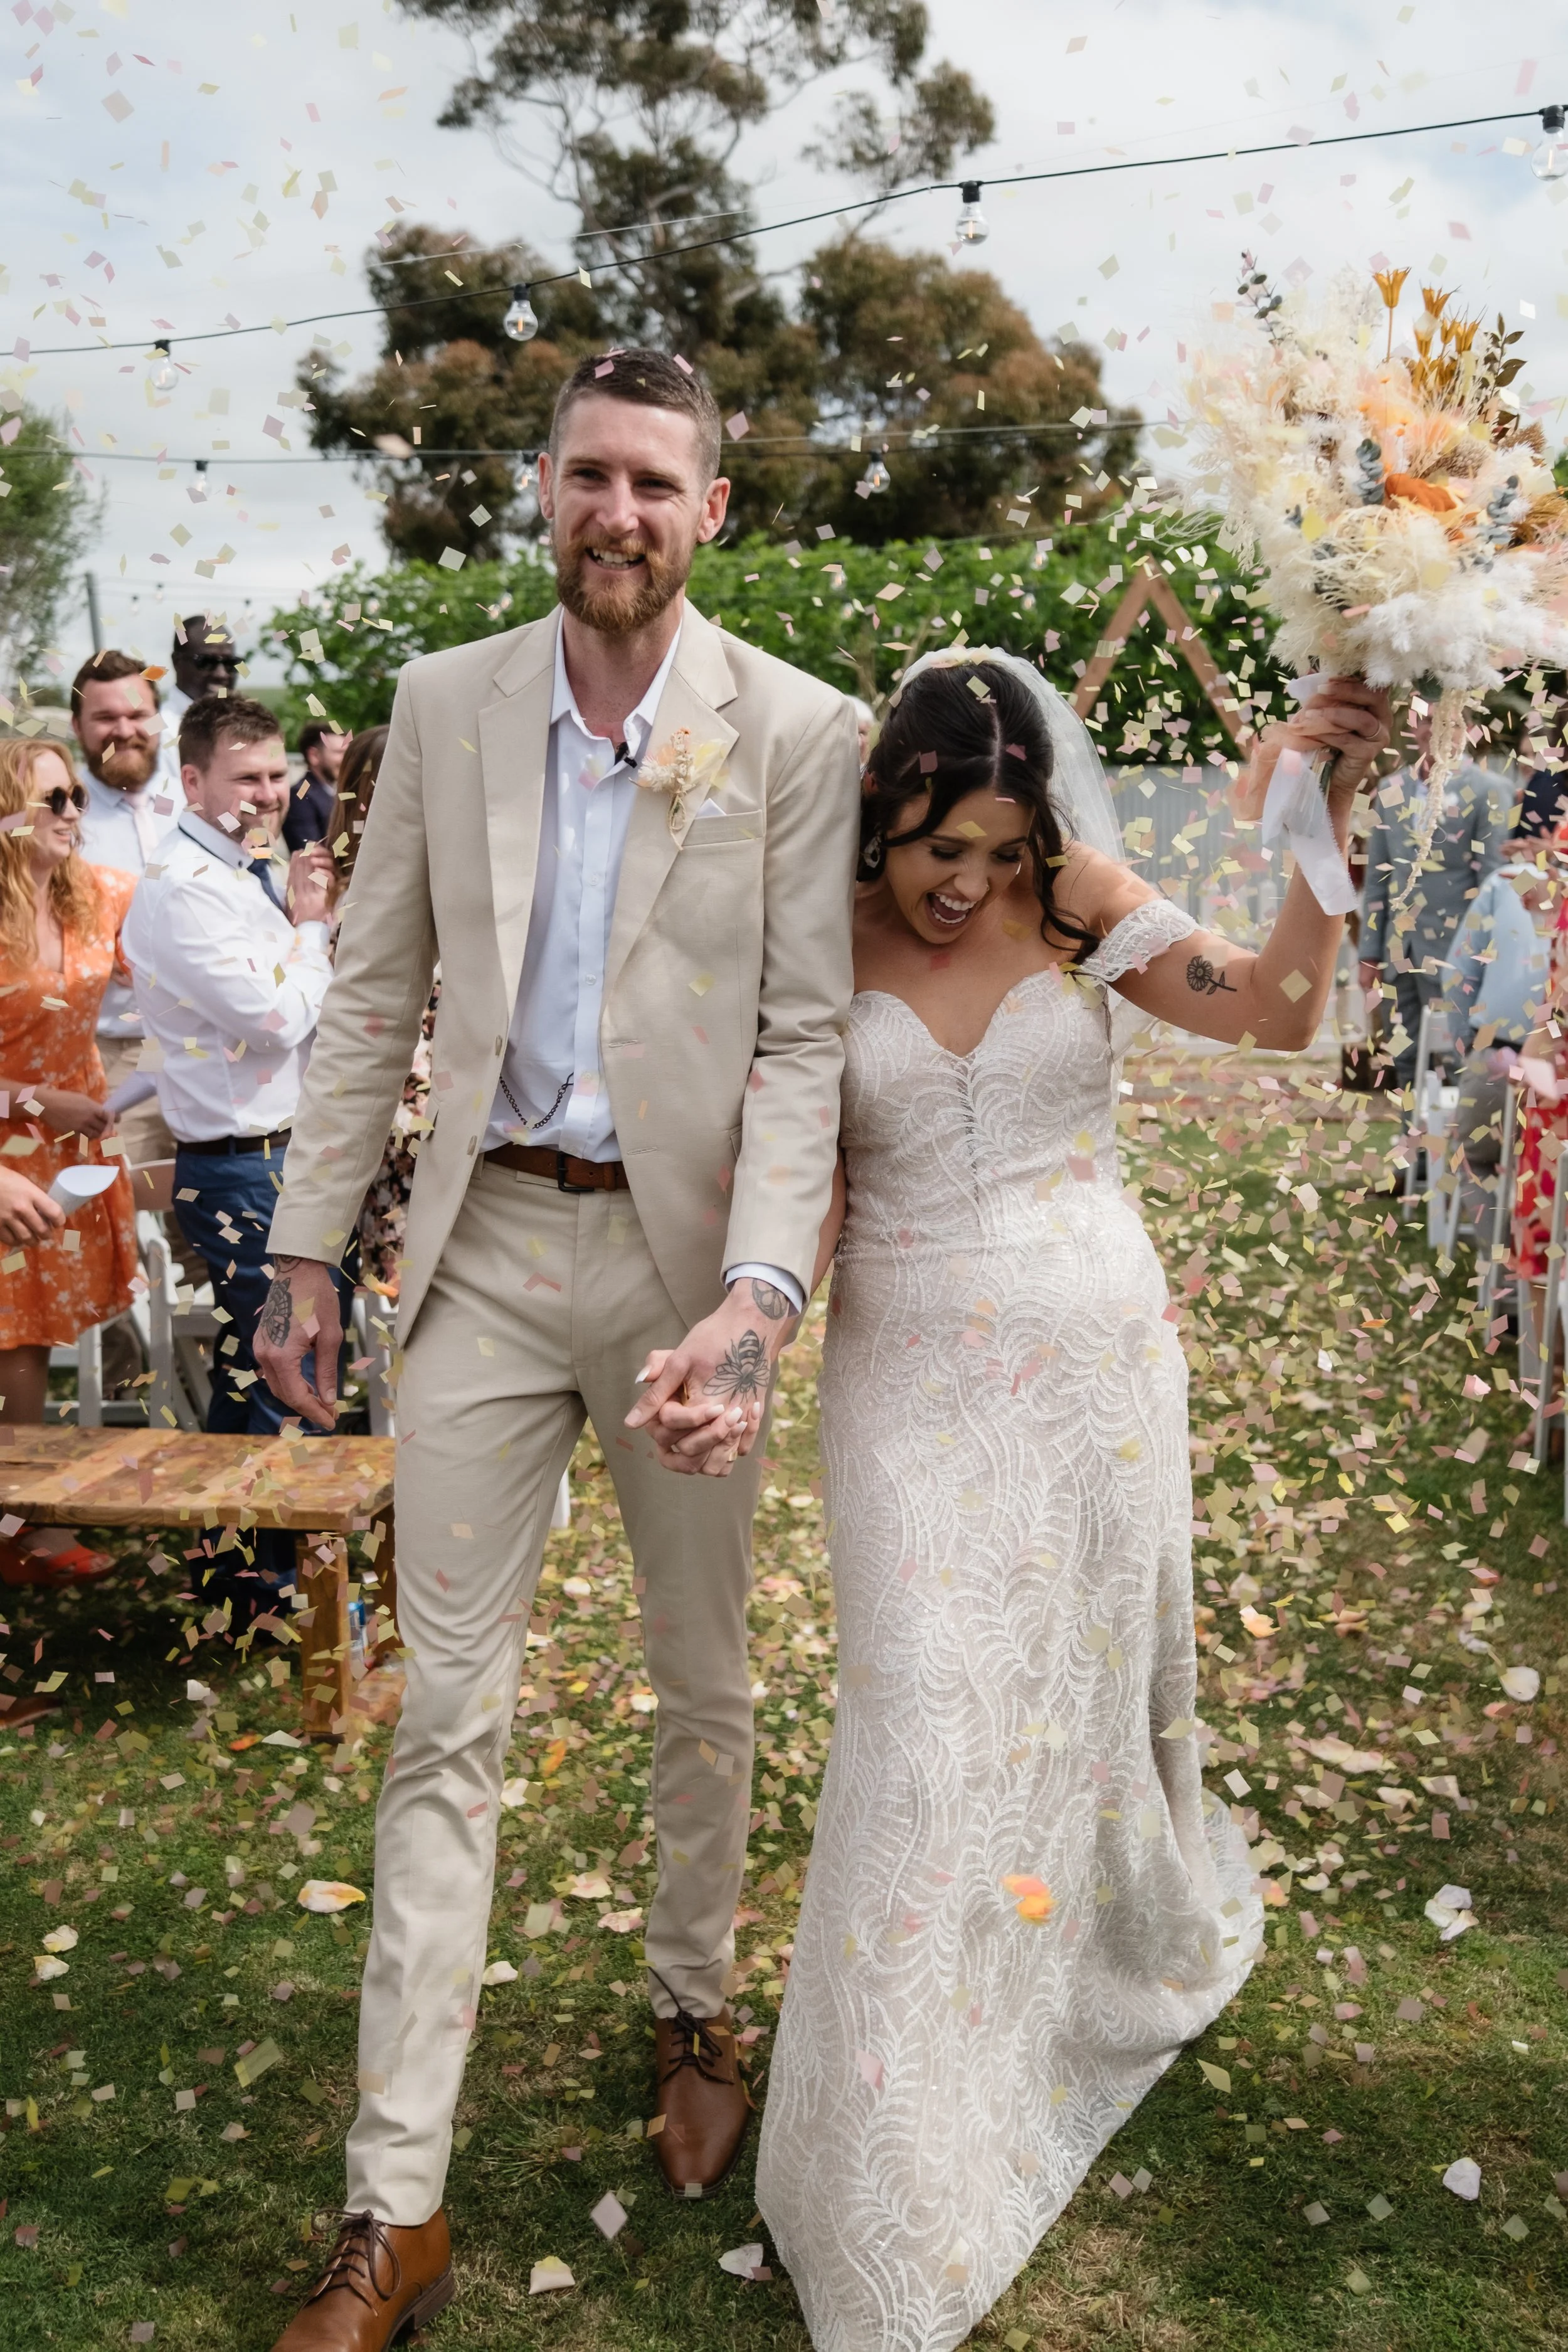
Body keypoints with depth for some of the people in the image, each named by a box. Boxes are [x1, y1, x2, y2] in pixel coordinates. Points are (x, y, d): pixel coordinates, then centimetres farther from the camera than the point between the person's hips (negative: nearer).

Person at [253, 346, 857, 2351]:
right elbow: (372, 995, 6)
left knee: (703, 1688, 15)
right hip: (483, 1247, 2)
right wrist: (306, 1245, 3)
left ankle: (691, 2014, 42)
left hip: (682, 1247, -1)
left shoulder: (800, 736, -6)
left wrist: (758, 1290, -23)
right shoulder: (444, 704, 3)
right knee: (448, 1715, 4)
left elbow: (804, 1038, -10)